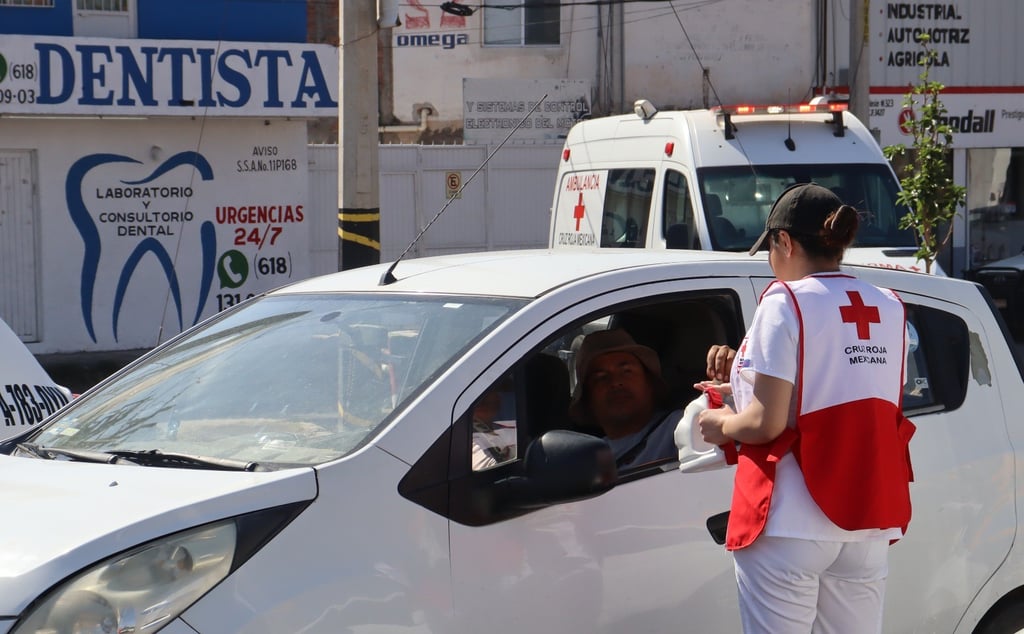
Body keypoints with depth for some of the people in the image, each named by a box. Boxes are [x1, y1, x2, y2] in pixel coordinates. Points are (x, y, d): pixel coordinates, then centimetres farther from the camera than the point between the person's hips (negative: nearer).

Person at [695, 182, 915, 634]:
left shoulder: (786, 302, -8)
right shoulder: (888, 309, 11)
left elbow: (767, 423, -15)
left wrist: (722, 424, 7)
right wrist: (747, 376, 21)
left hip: (791, 524, -6)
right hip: (868, 524, 6)